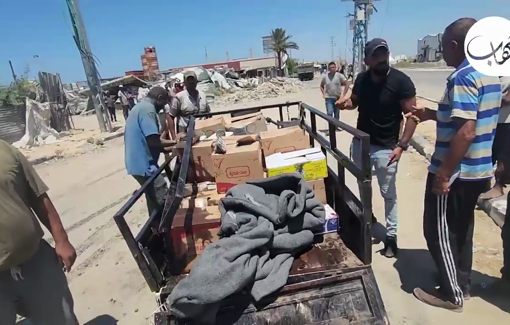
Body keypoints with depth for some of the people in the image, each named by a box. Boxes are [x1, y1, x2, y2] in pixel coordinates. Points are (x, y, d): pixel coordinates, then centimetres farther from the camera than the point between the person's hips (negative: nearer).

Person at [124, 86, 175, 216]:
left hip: (139, 162, 11)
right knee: (162, 200, -5)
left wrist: (164, 150, 17)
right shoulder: (148, 109, -16)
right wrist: (174, 142, -6)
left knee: (154, 198, 21)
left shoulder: (140, 107, 18)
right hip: (144, 164, -11)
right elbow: (153, 140, -23)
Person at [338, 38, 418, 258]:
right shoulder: (361, 79, -3)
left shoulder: (401, 81, -16)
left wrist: (402, 145, -24)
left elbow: (412, 115, -15)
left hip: (386, 148, -5)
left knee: (388, 194, 5)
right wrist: (346, 103, -8)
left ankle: (391, 236, 19)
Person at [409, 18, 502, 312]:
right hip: (479, 171, 9)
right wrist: (433, 115, 20)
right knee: (461, 229, 21)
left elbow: (466, 132, -27)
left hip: (456, 173, -9)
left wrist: (443, 174, -23)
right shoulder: (491, 75, 11)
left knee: (439, 231, 6)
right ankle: (462, 284, 36)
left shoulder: (463, 77, -19)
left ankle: (452, 294, 20)